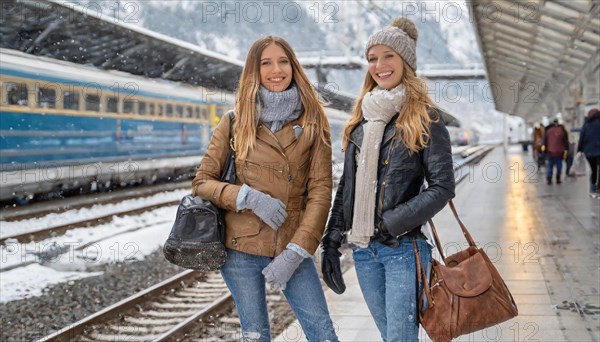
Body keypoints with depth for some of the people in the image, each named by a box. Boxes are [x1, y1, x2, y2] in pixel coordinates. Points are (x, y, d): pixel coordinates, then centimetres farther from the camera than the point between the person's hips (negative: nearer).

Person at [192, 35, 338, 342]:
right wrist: (247, 196, -16)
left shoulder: (312, 122, 3)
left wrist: (296, 252, -11)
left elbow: (321, 190, -2)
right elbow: (201, 182, 2)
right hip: (241, 249, 0)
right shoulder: (235, 122, 3)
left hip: (292, 249, 1)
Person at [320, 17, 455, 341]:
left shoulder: (425, 118, -4)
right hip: (362, 250, 5)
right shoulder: (361, 117, 12)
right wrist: (331, 241, 9)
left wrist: (392, 223, -16)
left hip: (403, 248, -5)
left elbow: (442, 187, -9)